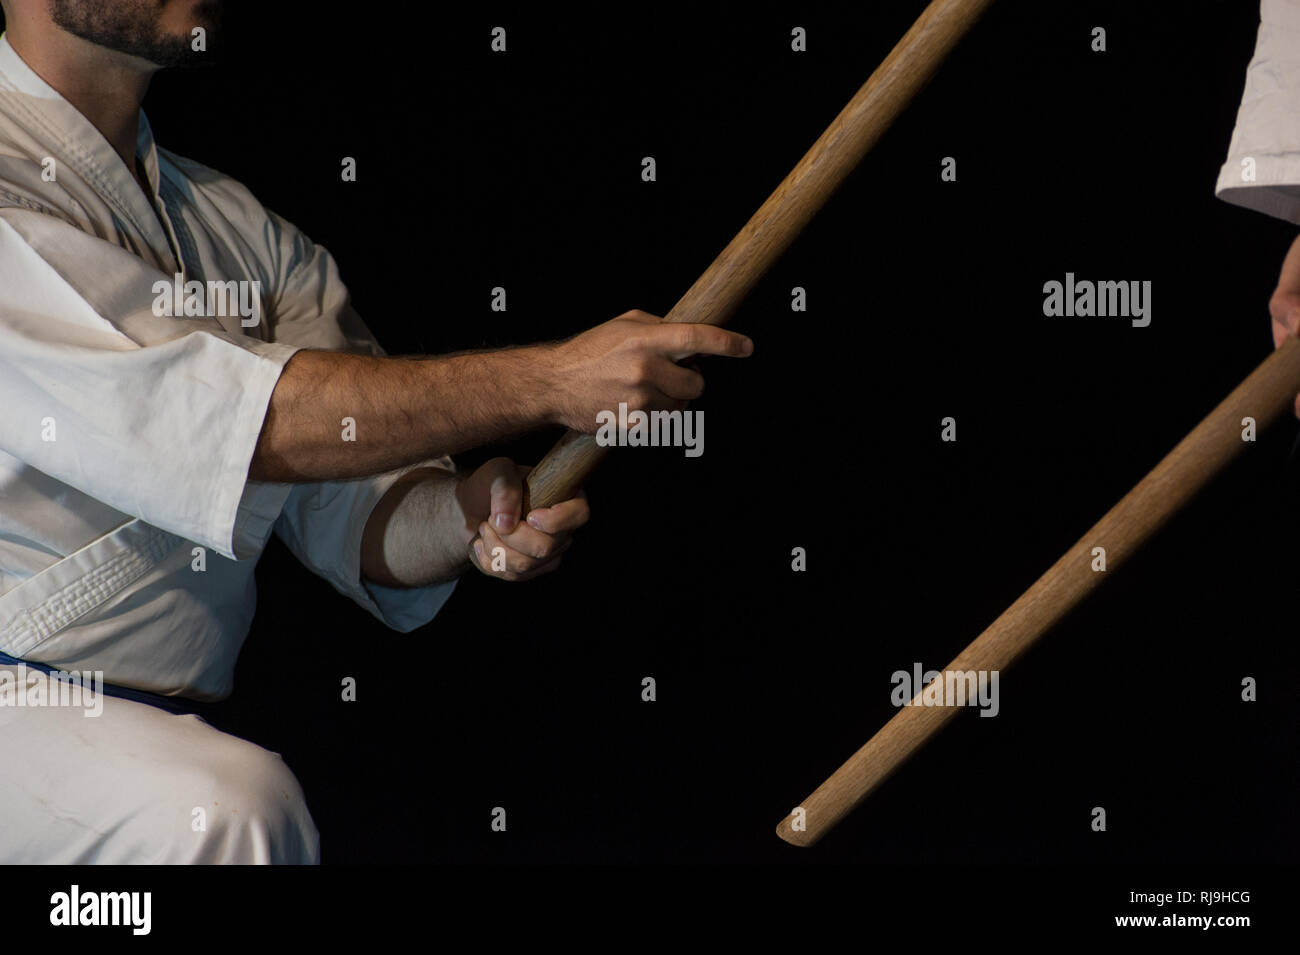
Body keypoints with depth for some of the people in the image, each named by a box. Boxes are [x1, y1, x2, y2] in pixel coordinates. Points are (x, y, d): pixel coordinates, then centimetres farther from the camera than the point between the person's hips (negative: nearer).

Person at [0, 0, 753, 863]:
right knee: (234, 805, -32)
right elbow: (209, 413, -23)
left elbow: (354, 505, 7)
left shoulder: (235, 220, 13)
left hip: (181, 720, 7)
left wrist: (468, 519, -18)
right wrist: (549, 381, -24)